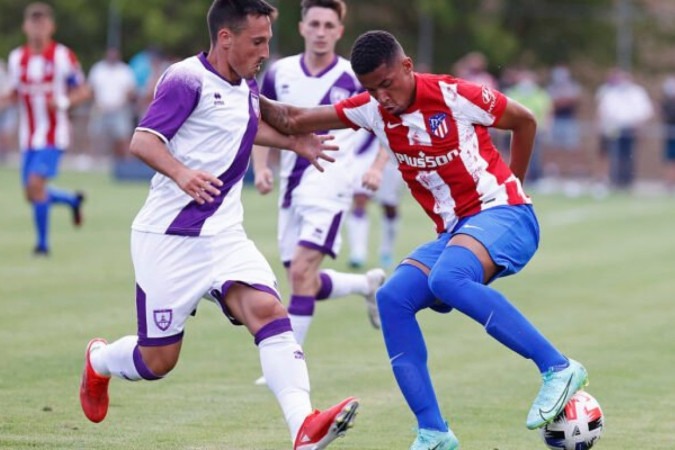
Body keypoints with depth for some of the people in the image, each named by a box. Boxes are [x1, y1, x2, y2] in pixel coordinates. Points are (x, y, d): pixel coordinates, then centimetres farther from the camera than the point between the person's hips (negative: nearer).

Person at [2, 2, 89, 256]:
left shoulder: (63, 56, -7)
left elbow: (83, 91, -2)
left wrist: (63, 102, -20)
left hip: (53, 135, -5)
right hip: (28, 137, 5)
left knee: (36, 184, -19)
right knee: (32, 194, 6)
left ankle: (42, 242, -5)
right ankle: (72, 200, 36)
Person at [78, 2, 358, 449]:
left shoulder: (247, 87, 11)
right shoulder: (187, 80, -14)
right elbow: (143, 141, -23)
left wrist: (293, 142, 30)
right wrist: (181, 173, -39)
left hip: (224, 236, 6)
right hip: (169, 239, -6)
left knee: (268, 309, -20)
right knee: (158, 360, 2)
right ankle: (98, 360, 38)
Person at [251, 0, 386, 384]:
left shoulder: (354, 79, -7)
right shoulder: (280, 74, 3)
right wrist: (261, 167, -2)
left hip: (330, 184, -5)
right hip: (292, 185, 5)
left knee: (301, 272, -17)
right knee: (309, 284, 7)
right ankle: (369, 284, 36)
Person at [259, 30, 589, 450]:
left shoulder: (453, 96, -13)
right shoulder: (371, 110, 3)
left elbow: (525, 121, 2)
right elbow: (293, 120, 6)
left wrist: (511, 186, 11)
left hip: (502, 215, -7)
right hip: (454, 230, 7)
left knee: (446, 278, -34)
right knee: (393, 298, -14)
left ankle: (558, 368, -30)